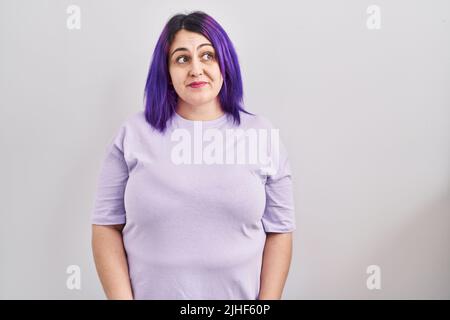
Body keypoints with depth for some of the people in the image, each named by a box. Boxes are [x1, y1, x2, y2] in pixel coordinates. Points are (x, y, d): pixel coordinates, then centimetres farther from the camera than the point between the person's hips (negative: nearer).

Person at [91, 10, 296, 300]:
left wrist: (267, 302, -8)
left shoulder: (263, 135, -4)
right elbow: (107, 225, -4)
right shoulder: (133, 134, -5)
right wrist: (122, 298, -10)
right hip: (150, 294, 0)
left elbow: (279, 231, -3)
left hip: (238, 298, 1)